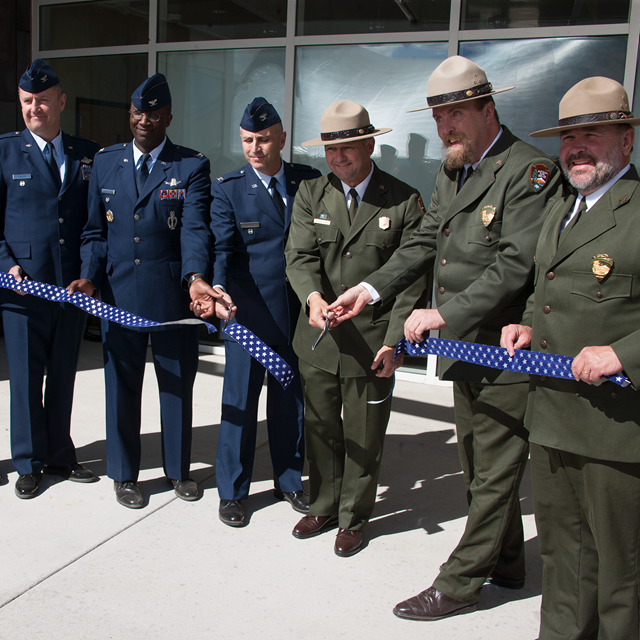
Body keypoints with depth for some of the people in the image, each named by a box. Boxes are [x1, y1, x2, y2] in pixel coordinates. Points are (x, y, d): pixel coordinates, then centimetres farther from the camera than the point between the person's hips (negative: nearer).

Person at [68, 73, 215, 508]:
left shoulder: (192, 167, -2)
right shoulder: (105, 163, 8)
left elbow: (195, 228, -16)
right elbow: (96, 232, 9)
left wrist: (195, 276, -34)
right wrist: (90, 278, -8)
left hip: (174, 296, -2)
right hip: (118, 296, 2)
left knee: (178, 385, 12)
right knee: (122, 386, 12)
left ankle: (178, 469, 32)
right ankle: (124, 474, 30)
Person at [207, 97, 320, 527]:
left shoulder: (310, 181, 5)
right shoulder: (228, 190, -2)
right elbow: (222, 248, -12)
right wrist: (217, 289, -31)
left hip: (299, 312, 3)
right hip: (248, 313, -3)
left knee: (292, 399, 15)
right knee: (240, 401, 5)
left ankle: (289, 481, 34)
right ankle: (232, 491, 23)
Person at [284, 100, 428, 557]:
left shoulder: (404, 201, -5)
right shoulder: (311, 195, 4)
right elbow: (299, 256, -5)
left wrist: (394, 341, -12)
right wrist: (313, 296, -26)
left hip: (372, 341, -3)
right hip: (318, 338, 3)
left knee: (364, 437, 9)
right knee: (320, 429, 16)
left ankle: (354, 517, 31)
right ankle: (324, 506, 38)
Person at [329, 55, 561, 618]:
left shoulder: (530, 171, -17)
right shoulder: (451, 172, 12)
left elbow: (515, 266, -24)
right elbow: (424, 244, 15)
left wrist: (444, 313, -23)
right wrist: (371, 290, 5)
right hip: (465, 346, 9)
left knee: (494, 475, 5)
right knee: (479, 467, 21)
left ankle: (458, 584, 19)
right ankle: (506, 564, 40)